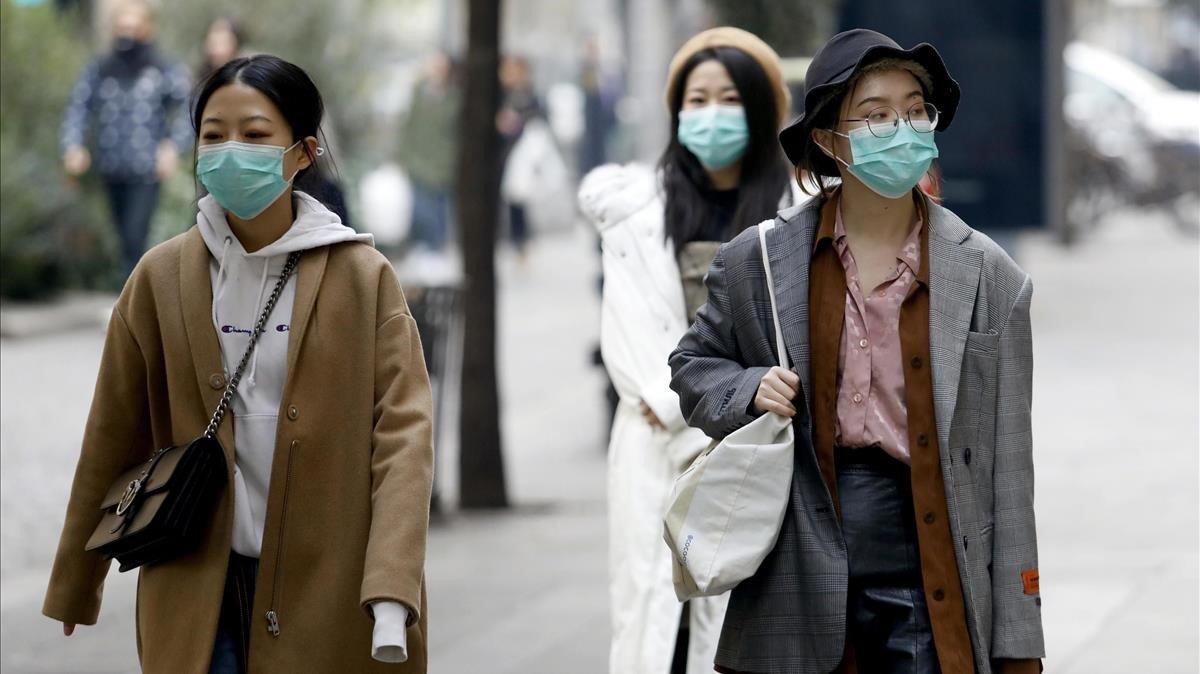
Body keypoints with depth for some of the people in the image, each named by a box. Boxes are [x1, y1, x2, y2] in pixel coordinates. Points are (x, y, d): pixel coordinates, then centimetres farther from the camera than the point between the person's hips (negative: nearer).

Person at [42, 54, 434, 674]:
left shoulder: (362, 278, -3)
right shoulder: (162, 277, 3)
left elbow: (403, 430, -10)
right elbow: (114, 436, 9)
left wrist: (391, 592, -22)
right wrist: (76, 586, 14)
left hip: (327, 589, -1)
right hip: (200, 590, 1)